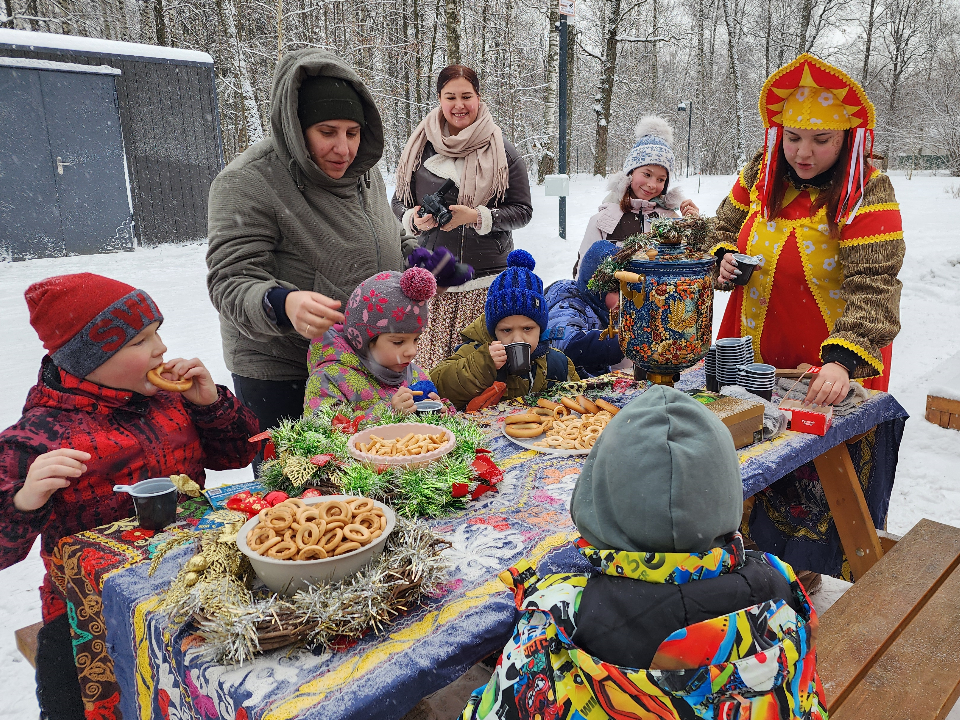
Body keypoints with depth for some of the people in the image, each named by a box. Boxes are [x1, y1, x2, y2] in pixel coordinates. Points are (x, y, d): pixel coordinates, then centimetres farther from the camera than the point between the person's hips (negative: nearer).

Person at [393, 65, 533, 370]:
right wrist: (414, 219, -6)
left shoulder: (503, 152, 4)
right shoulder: (420, 148, 9)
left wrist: (476, 217, -13)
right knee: (428, 362, -2)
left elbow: (522, 210, 1)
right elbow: (398, 203, 17)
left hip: (486, 280, -1)